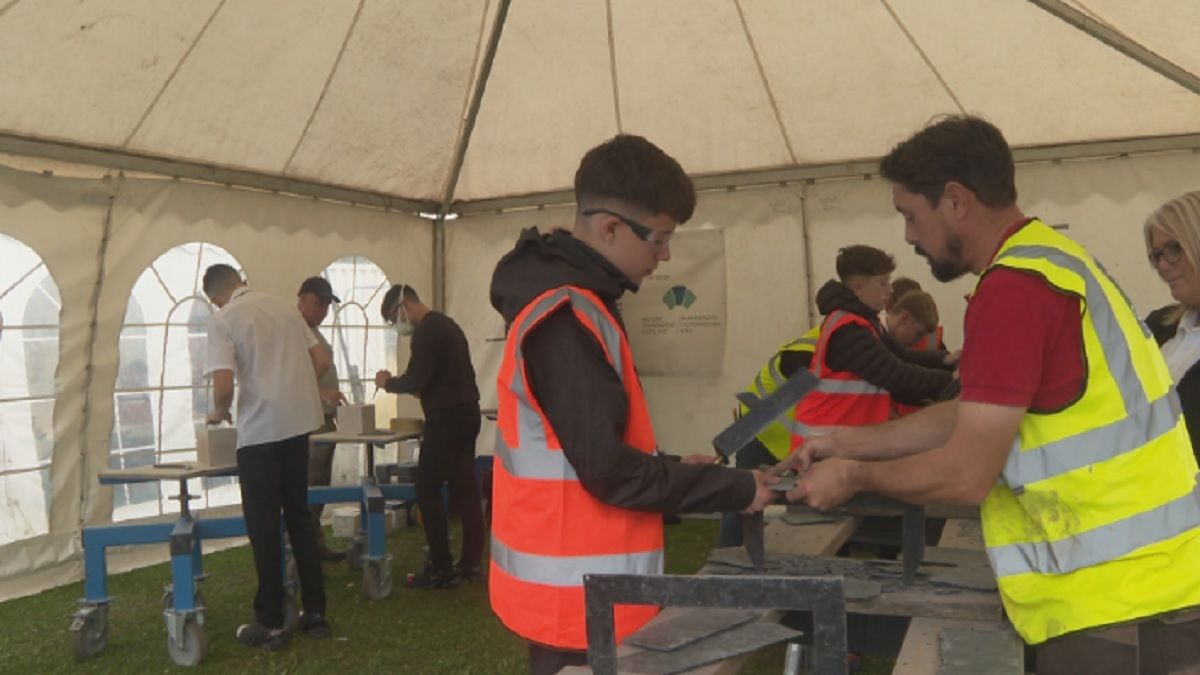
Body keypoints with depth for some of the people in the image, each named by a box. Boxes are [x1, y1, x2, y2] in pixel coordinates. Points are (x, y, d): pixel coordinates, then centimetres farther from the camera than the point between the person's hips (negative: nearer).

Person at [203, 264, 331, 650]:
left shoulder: (223, 320, -7)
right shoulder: (283, 307, 11)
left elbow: (224, 384, -16)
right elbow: (322, 361, 11)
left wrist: (220, 411, 4)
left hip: (259, 430, -5)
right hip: (298, 423, 6)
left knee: (263, 525, 4)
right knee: (299, 517, 14)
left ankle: (271, 623, 11)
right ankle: (315, 611, 19)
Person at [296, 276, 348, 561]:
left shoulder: (313, 331, 18)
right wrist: (322, 392, -35)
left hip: (325, 419, 10)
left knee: (320, 485, 13)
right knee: (307, 487, -7)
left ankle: (316, 545, 20)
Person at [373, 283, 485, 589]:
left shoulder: (426, 331, -13)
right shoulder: (447, 324, 17)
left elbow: (416, 379, -18)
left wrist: (387, 383, -2)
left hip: (447, 418, -10)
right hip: (466, 413, 10)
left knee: (428, 490, -3)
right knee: (465, 488, 10)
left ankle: (441, 568, -2)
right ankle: (471, 561, 14)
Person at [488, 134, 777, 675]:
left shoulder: (570, 302, 10)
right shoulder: (568, 317, -22)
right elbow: (607, 468, -25)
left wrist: (673, 469, 10)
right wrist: (733, 489, -15)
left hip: (580, 581, 10)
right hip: (577, 593, -10)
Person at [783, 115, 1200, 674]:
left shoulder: (1012, 287, -20)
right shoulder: (1051, 262, 13)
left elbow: (966, 475, -20)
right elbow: (973, 417, 17)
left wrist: (854, 475, -4)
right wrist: (848, 441, 15)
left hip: (1115, 606, -9)